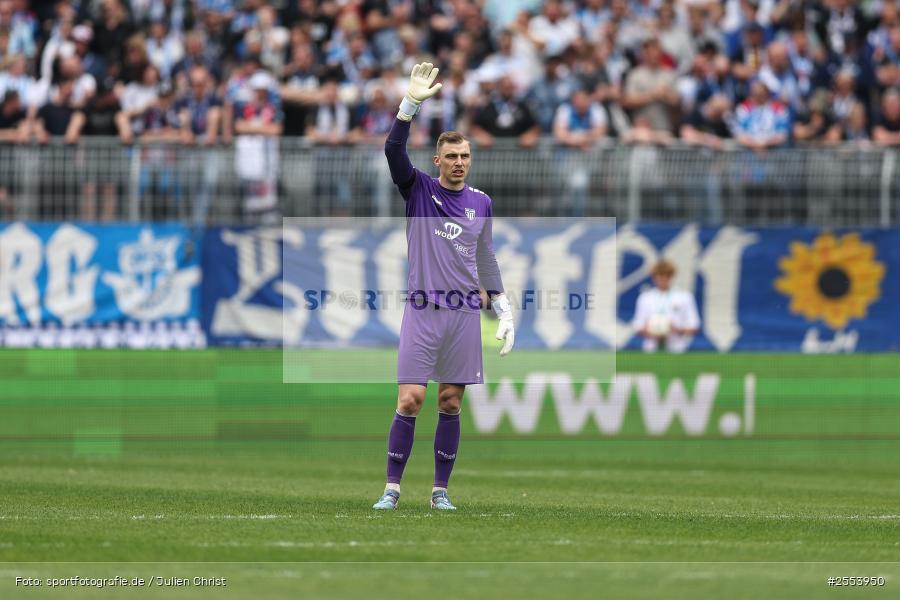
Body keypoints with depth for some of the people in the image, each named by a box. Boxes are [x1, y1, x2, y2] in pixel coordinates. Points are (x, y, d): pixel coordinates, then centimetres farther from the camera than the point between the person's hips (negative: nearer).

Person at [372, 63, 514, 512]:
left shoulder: (481, 203, 12)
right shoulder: (419, 190, 2)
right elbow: (394, 150, -14)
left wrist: (505, 313, 15)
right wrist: (412, 103, -26)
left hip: (465, 312, 3)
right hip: (422, 310, -3)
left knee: (451, 403, 3)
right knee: (410, 399, -9)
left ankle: (440, 490, 10)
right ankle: (392, 488, -2)